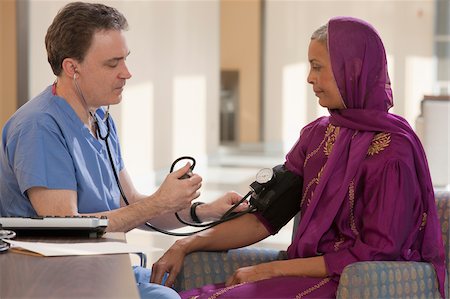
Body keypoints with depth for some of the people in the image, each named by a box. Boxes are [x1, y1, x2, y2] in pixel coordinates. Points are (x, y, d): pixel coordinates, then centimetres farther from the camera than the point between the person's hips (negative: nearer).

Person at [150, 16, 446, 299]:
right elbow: (268, 215, 10)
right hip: (310, 274, 6)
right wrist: (188, 245, -2)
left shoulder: (391, 150, -12)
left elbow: (375, 254, -14)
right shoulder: (316, 135, 11)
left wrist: (271, 270, -14)